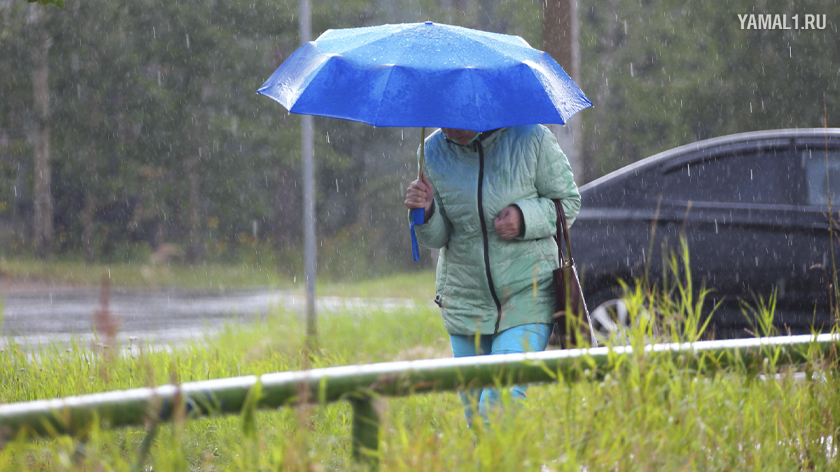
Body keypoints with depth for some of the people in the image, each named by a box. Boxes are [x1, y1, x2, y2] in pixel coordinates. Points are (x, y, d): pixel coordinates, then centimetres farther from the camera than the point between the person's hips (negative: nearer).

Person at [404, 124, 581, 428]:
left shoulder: (531, 140, -8)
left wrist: (526, 217, -17)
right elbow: (436, 238, 3)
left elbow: (568, 201, 1)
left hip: (526, 296, -3)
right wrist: (425, 214, -20)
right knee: (474, 412, 6)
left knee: (502, 402, -18)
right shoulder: (433, 152, 0)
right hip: (465, 299, 3)